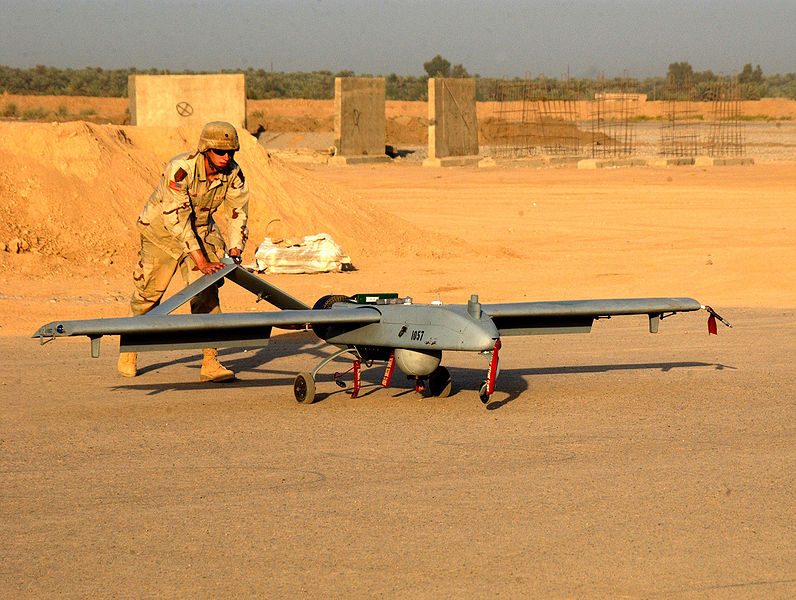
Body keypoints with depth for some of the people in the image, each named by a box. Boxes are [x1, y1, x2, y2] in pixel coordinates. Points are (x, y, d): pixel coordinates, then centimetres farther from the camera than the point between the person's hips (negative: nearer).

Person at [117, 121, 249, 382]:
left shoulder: (233, 174, -16)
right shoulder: (180, 170, -33)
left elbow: (238, 214, -5)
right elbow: (177, 219, -35)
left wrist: (235, 251, -19)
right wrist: (200, 261, -38)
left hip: (201, 230, 4)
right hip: (162, 229, -4)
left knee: (206, 293, -12)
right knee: (148, 292, 5)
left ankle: (210, 363, -15)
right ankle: (129, 350, 29)